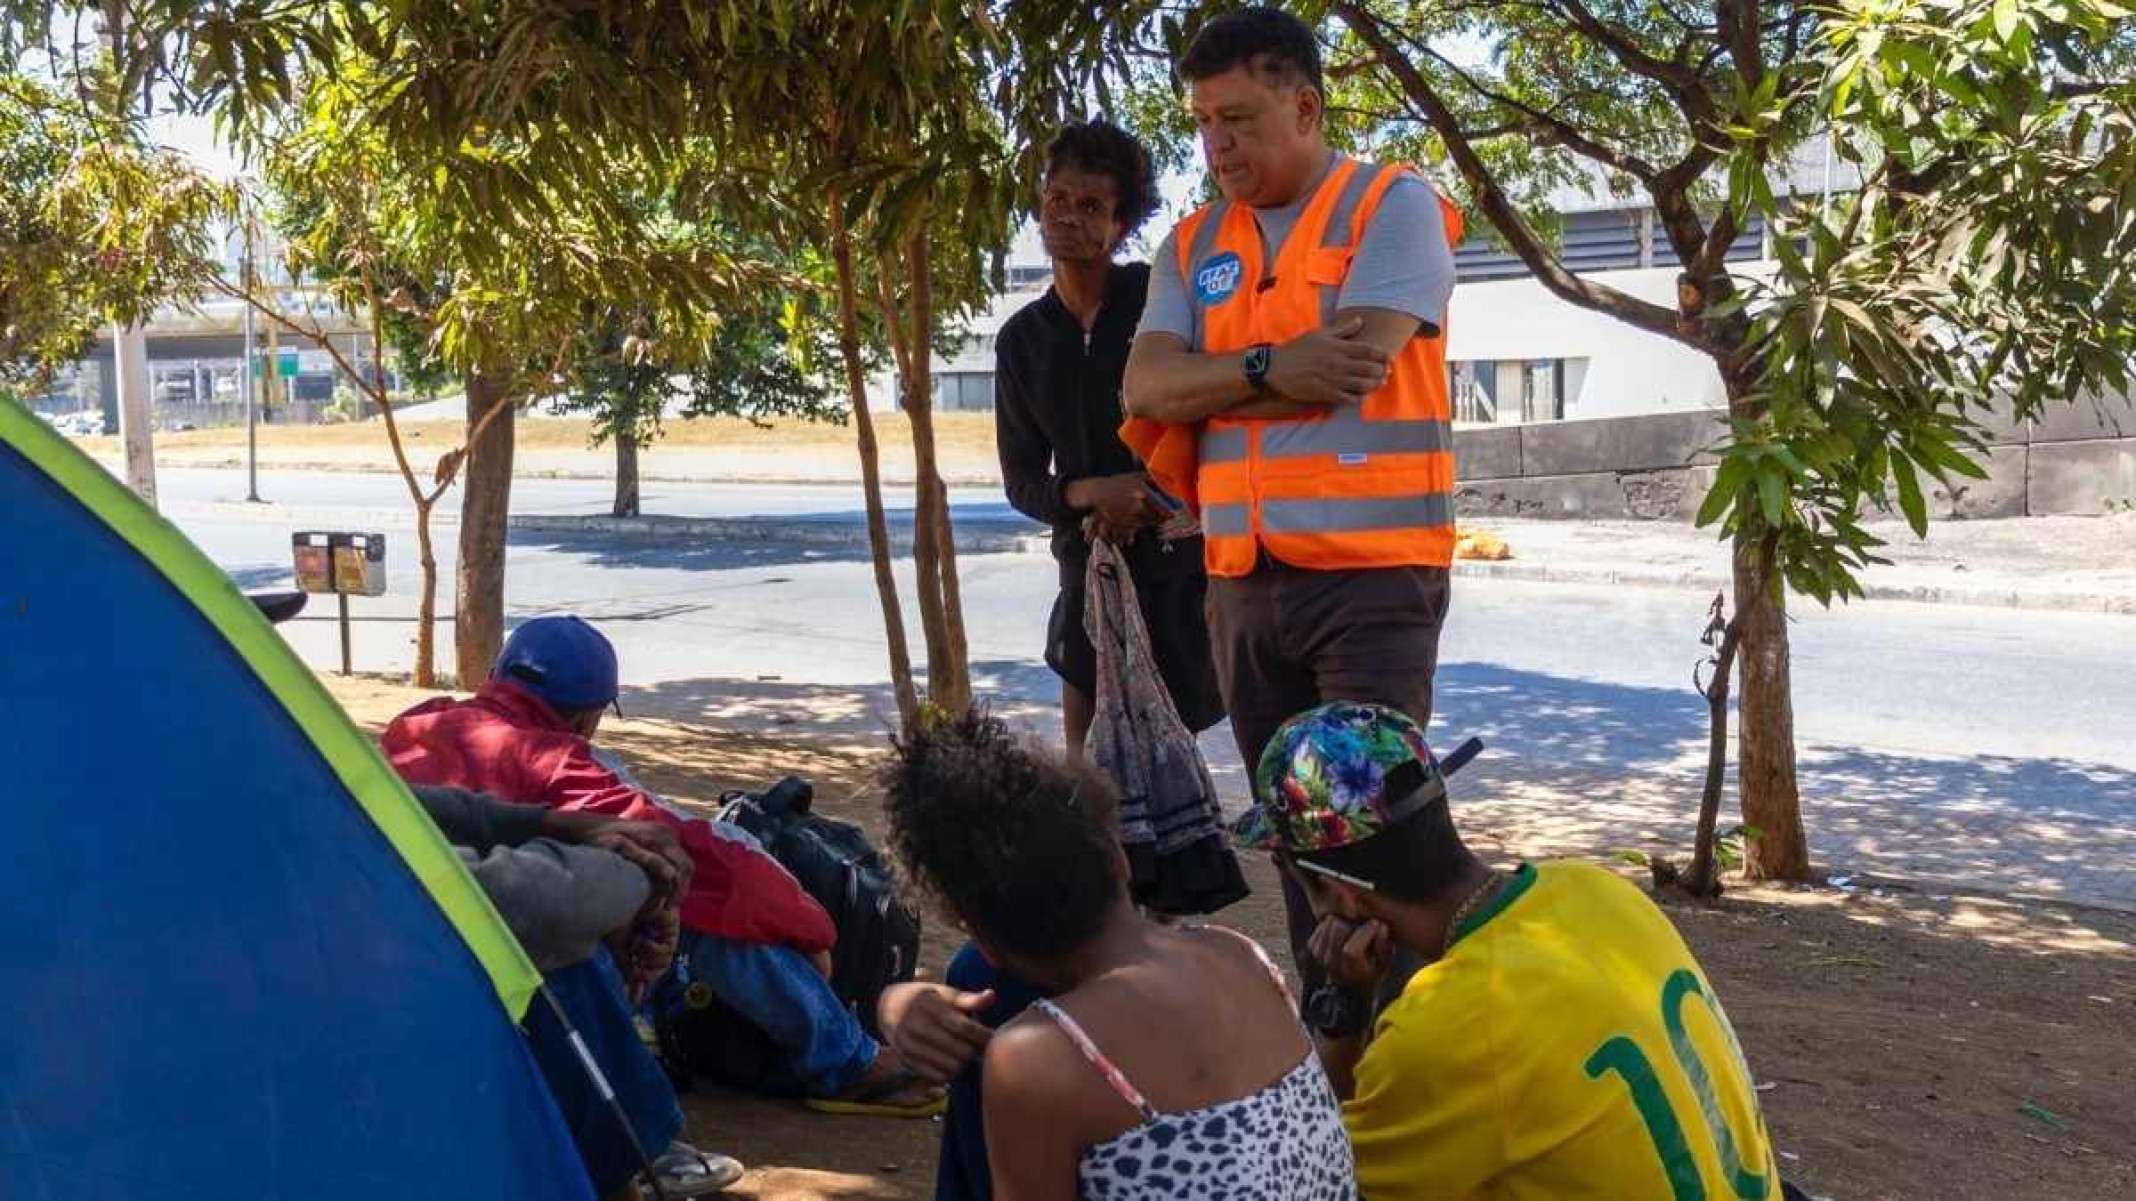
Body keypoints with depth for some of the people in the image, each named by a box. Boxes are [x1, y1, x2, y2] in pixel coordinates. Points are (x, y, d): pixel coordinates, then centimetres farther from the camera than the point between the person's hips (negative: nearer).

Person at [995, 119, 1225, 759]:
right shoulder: (1022, 339, 10)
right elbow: (1022, 481, 10)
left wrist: (1155, 502, -12)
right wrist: (1092, 494, -10)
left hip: (1185, 559, -3)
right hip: (1090, 567, 4)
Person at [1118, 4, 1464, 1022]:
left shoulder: (1393, 208, -2)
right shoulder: (1195, 244, 14)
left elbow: (1358, 366, -16)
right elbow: (1147, 385, 1)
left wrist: (1208, 396, -4)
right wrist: (1269, 371, -15)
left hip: (1372, 571, -6)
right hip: (1245, 581, 6)